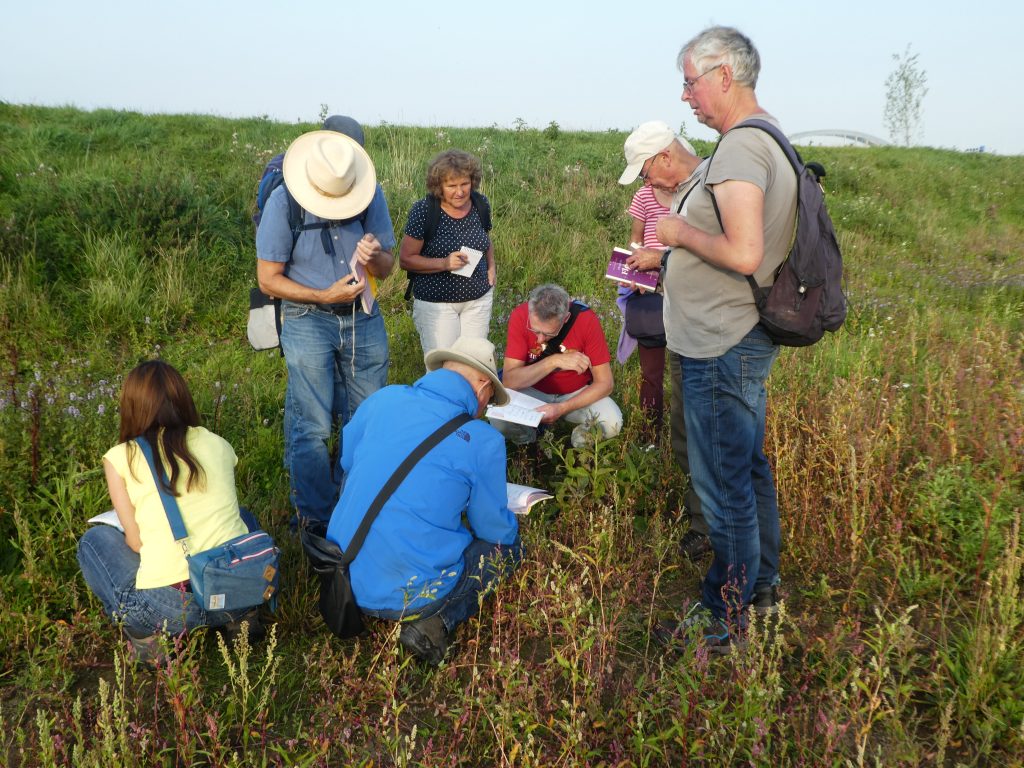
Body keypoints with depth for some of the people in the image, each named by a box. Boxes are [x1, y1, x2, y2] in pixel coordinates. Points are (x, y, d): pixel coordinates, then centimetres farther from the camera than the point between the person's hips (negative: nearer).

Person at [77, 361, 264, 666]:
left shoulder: (120, 458, 3)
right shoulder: (217, 444, 11)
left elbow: (135, 541, 5)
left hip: (171, 606, -2)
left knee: (94, 540, 25)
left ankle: (144, 633, 10)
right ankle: (241, 615, 19)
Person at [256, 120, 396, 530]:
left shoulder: (372, 195, -4)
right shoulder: (283, 203, -13)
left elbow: (387, 265, 2)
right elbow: (268, 279, -9)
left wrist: (374, 258, -22)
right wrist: (324, 296, -20)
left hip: (364, 319, 4)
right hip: (308, 322, -3)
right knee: (312, 427, -1)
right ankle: (315, 519, 15)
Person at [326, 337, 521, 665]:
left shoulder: (382, 399, 0)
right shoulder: (484, 442, -12)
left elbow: (347, 465, 17)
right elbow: (495, 529, 2)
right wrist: (509, 526, 25)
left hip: (344, 580, 6)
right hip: (410, 596, -5)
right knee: (509, 545, 17)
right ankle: (437, 622, -2)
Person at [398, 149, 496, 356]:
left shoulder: (481, 204, -2)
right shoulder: (423, 211, -16)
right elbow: (405, 259, -11)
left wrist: (491, 267, 2)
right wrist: (444, 263, -23)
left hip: (479, 299, 4)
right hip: (436, 302, -4)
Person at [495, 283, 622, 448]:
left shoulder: (587, 320, -24)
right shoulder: (520, 316, -23)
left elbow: (605, 383, -19)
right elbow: (509, 381, -25)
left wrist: (562, 408, -31)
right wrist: (553, 361, -35)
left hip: (578, 393, 0)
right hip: (533, 391, 1)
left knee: (612, 423, -30)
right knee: (499, 420, -29)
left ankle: (582, 435, 4)